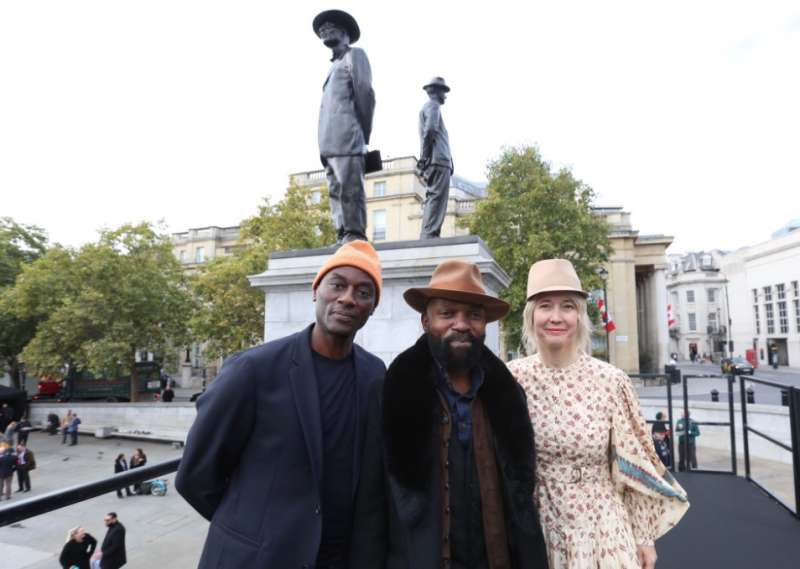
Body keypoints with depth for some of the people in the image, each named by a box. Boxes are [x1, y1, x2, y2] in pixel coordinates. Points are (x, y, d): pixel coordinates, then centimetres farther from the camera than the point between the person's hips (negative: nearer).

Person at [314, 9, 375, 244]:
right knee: (336, 191, 2)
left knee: (349, 189, -14)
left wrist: (364, 134, -6)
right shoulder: (335, 65, 30)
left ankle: (355, 238, -15)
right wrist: (323, 144, 10)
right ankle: (344, 238, 3)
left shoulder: (354, 55, 9)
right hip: (330, 142, 8)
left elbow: (365, 93, -3)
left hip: (346, 138, -8)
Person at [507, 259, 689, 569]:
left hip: (601, 527, -1)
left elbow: (634, 464, -4)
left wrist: (645, 536, 2)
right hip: (535, 527, 1)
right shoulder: (512, 378, -10)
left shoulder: (611, 380, -13)